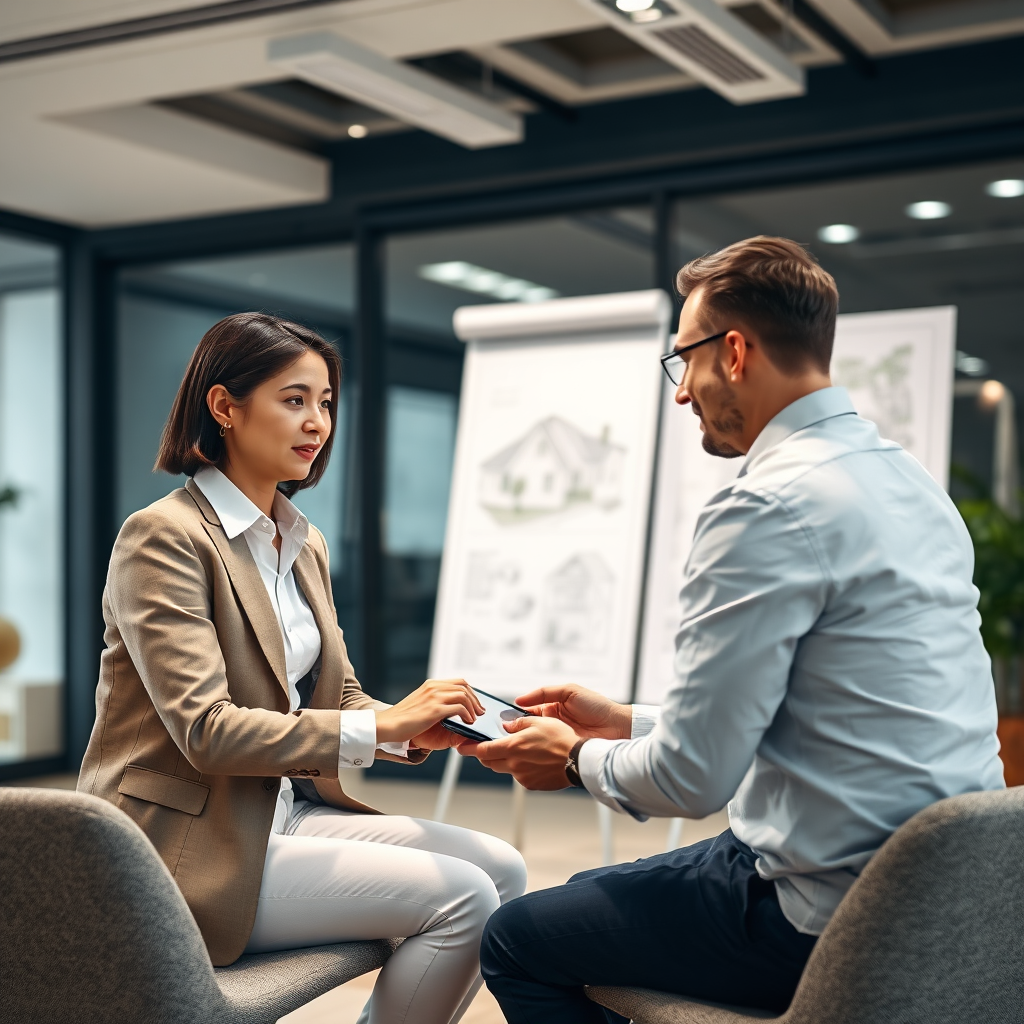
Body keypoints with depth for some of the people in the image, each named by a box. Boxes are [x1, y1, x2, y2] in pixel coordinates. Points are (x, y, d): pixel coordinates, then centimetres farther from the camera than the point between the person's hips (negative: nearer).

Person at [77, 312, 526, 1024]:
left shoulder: (304, 544, 13)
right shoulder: (163, 537, -14)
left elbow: (336, 697, 14)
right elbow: (206, 731, -22)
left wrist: (417, 727, -8)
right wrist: (379, 727, -24)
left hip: (285, 810, 8)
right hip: (189, 848, -8)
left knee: (501, 871, -4)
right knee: (461, 898, -18)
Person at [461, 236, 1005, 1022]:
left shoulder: (768, 507, -21)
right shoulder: (910, 480, 10)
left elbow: (690, 777, -19)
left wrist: (578, 759, 1)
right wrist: (623, 722, 17)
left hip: (835, 917, -10)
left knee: (516, 939, 4)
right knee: (589, 896, 25)